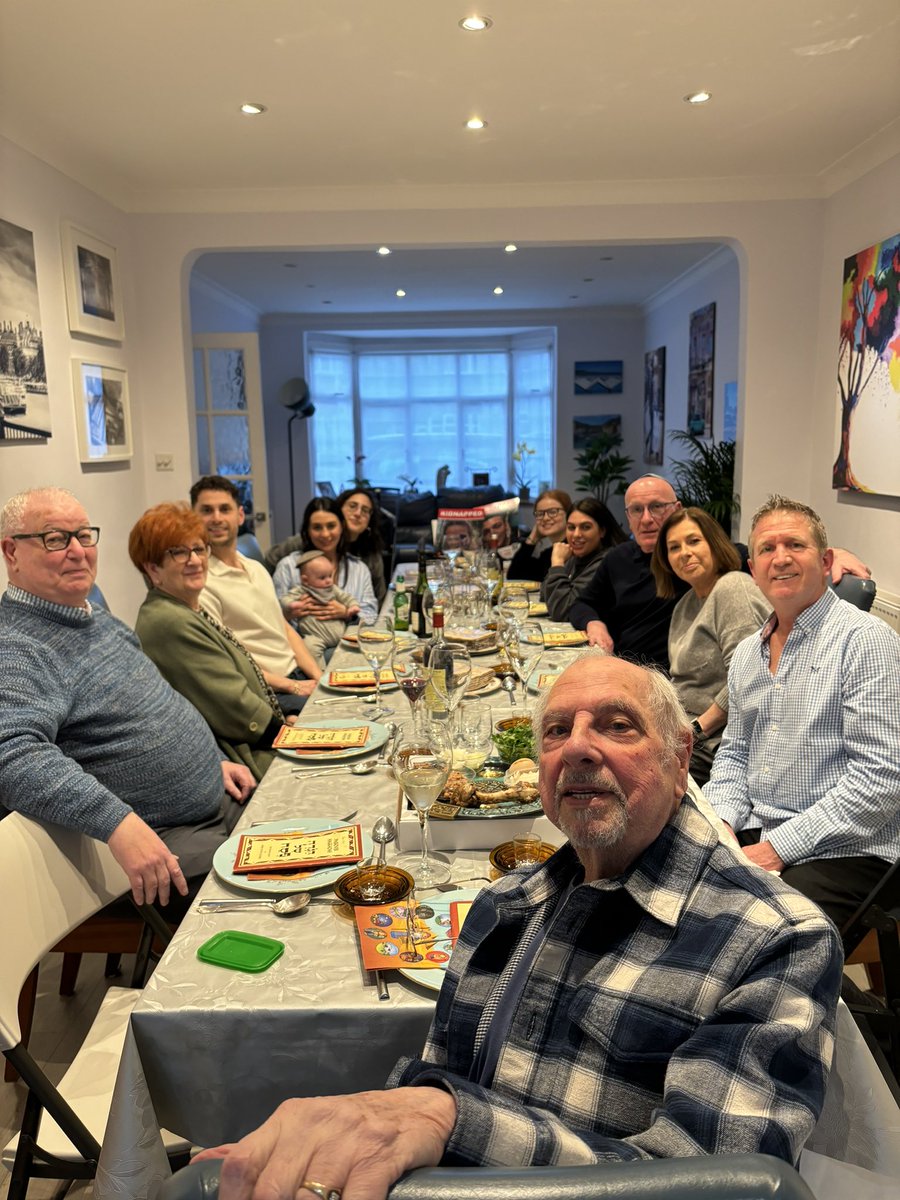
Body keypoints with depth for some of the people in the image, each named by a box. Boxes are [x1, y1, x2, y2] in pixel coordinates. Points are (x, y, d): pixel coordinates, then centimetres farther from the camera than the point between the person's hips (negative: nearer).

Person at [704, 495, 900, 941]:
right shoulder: (747, 653, 14)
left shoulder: (864, 640, -10)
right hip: (751, 836, 7)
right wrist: (722, 821, 1)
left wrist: (779, 847, -17)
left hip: (840, 852, -7)